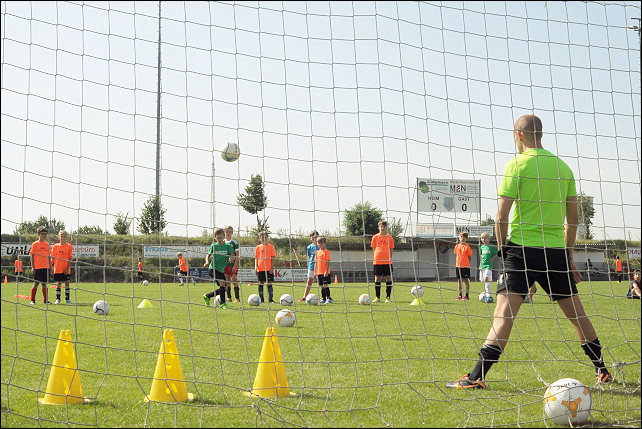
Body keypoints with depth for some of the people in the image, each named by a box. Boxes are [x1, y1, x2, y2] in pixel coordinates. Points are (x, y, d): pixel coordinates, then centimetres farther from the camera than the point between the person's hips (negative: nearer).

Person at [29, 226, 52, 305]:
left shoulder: (47, 244, 11)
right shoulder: (35, 244, -1)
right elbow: (31, 256, -2)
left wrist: (50, 266, 10)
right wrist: (33, 267, -8)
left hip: (46, 267, 4)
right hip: (37, 267, -4)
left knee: (44, 283, 9)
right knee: (36, 283, -4)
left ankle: (45, 300, 14)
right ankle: (32, 300, -1)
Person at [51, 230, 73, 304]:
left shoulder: (69, 247, -1)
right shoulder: (55, 246, 4)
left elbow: (70, 259, -3)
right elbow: (52, 258, 7)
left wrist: (68, 268, -10)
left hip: (66, 270, -1)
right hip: (57, 269, 1)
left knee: (67, 283, 4)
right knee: (58, 284, 4)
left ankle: (67, 299, 13)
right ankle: (58, 299, 12)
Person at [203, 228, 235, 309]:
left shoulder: (227, 246, 3)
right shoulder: (213, 246, 0)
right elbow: (208, 256, 6)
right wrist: (207, 262, -15)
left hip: (221, 270, 4)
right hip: (213, 268, -4)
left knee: (224, 288, 6)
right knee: (222, 284, -22)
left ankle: (207, 296, 25)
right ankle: (223, 303, -11)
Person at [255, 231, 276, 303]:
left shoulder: (270, 246, 3)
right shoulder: (258, 247, 8)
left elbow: (273, 258, 1)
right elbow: (256, 258, 9)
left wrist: (272, 268, -6)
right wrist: (256, 266, -5)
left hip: (269, 269, -2)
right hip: (260, 269, 2)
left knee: (269, 283, -2)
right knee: (261, 283, 5)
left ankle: (270, 299, 1)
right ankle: (261, 299, 11)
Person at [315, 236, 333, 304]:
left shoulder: (326, 252, -8)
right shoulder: (317, 252, 13)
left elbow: (328, 262, -12)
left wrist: (326, 271, -18)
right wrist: (315, 272, 14)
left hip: (325, 273, -7)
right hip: (319, 272, 7)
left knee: (326, 285, -9)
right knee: (322, 286, 10)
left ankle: (328, 298, -6)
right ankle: (323, 299, 15)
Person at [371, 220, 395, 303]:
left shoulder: (389, 237, 6)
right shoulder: (375, 237, 6)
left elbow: (391, 249, 10)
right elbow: (373, 249, 9)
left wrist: (390, 258, 0)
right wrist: (375, 257, 0)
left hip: (387, 261, 0)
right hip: (377, 261, 0)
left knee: (388, 278, -1)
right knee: (377, 278, 3)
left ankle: (388, 297, 6)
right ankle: (378, 297, 11)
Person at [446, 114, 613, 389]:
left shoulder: (517, 165, -5)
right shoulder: (563, 167, 11)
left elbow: (501, 217, -9)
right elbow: (573, 219, 14)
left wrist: (502, 248, 5)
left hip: (522, 247, -5)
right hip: (557, 251, 5)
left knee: (504, 315, -11)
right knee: (577, 314, 15)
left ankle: (477, 377, -14)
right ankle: (602, 371, 26)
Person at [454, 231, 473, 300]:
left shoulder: (467, 247, -5)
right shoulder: (457, 246, 7)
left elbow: (469, 256, -1)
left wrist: (466, 263, -3)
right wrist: (457, 263, 6)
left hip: (465, 266, -4)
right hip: (458, 265, 4)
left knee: (466, 280, -2)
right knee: (459, 280, 8)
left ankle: (467, 295, 3)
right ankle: (460, 295, 15)